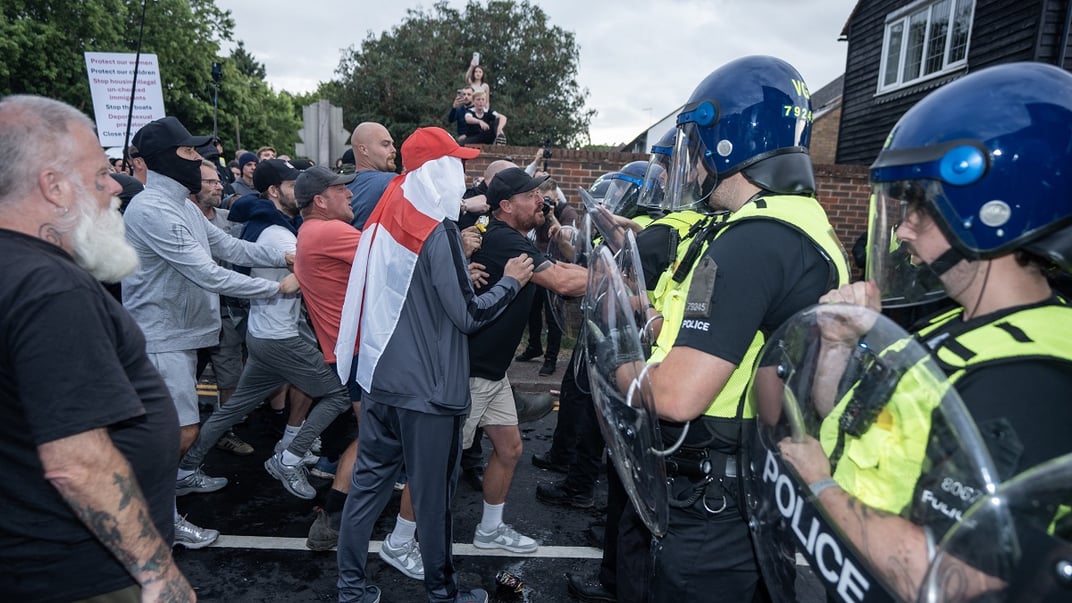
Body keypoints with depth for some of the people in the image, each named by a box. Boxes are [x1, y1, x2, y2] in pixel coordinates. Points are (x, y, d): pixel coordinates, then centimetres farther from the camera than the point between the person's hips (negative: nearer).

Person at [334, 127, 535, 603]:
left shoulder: (386, 219, 6)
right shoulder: (438, 230, -18)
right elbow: (467, 315, -16)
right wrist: (511, 281, -3)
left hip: (380, 377, 7)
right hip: (428, 386, -7)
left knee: (368, 481, 14)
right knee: (433, 493, 8)